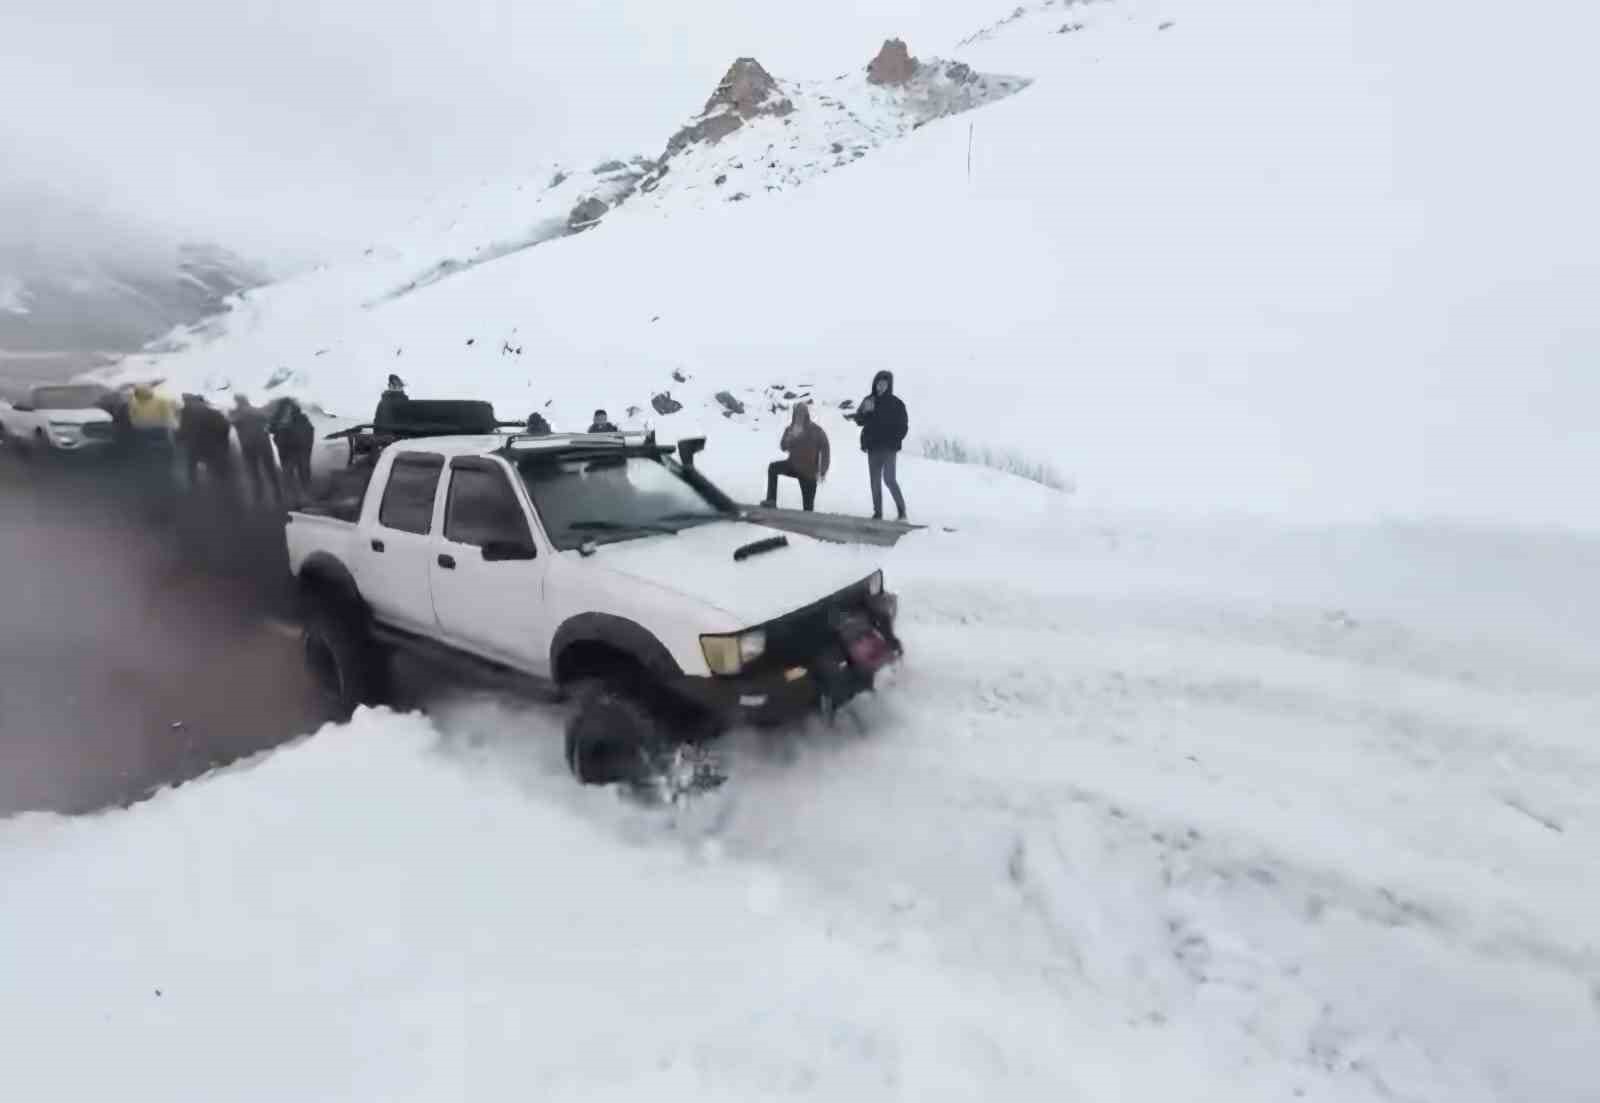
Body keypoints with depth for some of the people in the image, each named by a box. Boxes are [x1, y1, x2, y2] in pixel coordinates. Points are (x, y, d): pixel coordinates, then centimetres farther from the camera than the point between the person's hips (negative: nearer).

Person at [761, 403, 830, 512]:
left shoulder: (816, 430, -11)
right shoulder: (791, 429, 1)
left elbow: (825, 450, -8)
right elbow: (783, 447, -5)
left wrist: (823, 471, -12)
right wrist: (791, 437, -25)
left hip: (809, 471, -3)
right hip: (794, 465, 4)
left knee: (808, 505, -1)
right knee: (772, 467, -20)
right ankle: (771, 500, -21)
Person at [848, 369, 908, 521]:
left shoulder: (896, 403, -2)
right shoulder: (868, 400, 7)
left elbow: (903, 426, -2)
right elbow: (859, 421, 6)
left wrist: (895, 442, -13)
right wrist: (865, 412, -13)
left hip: (889, 447, -4)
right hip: (873, 447, 4)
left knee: (889, 479, -14)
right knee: (874, 481, 6)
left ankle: (902, 510, -2)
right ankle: (877, 512, 13)